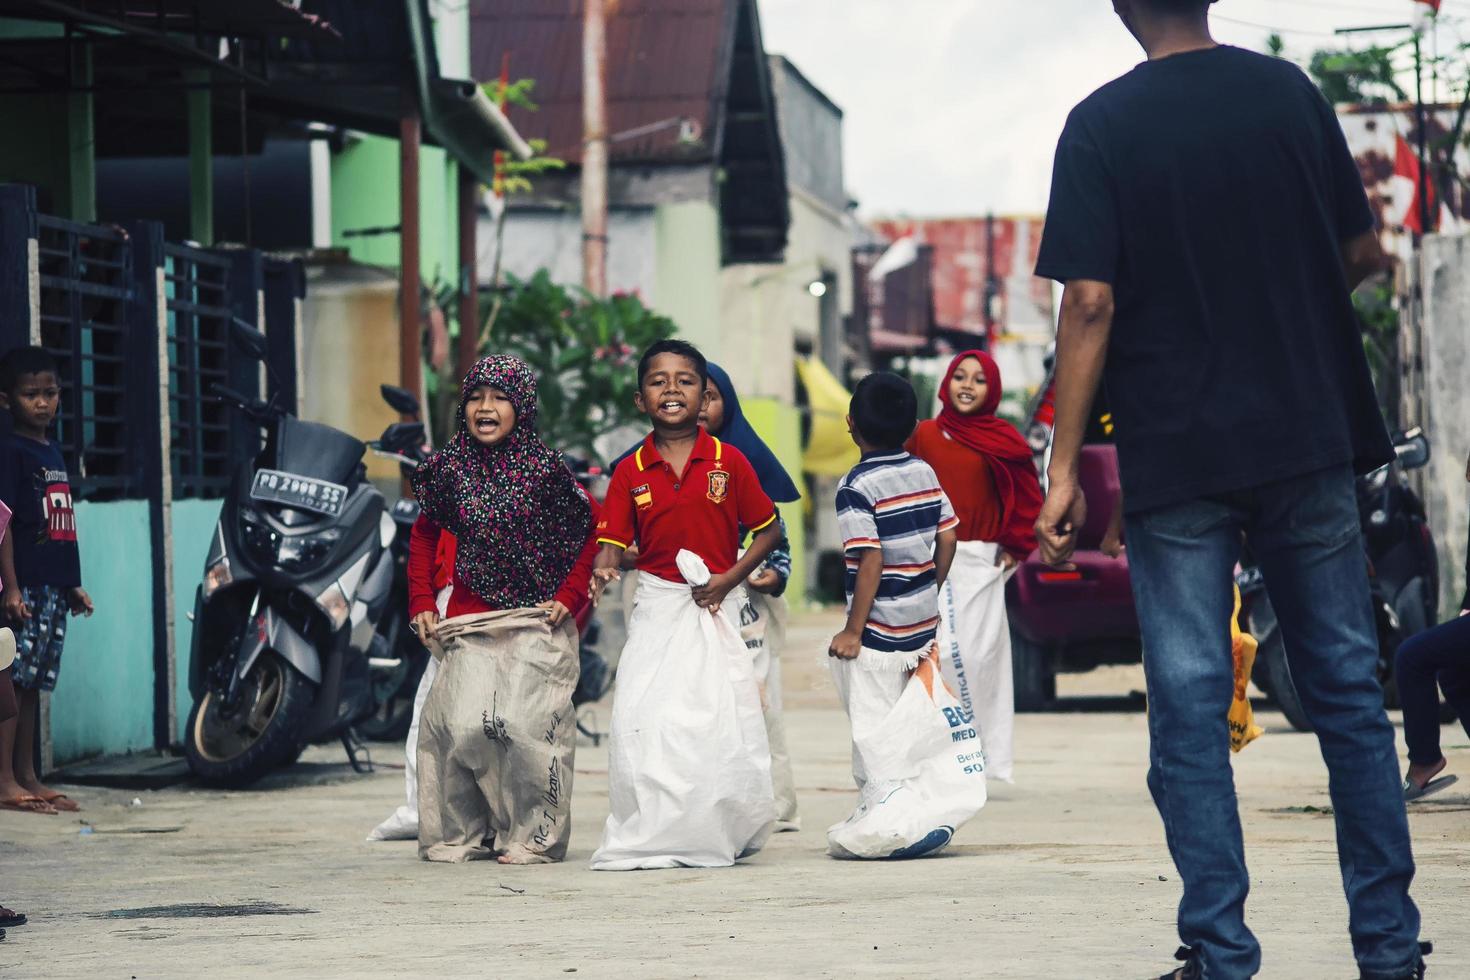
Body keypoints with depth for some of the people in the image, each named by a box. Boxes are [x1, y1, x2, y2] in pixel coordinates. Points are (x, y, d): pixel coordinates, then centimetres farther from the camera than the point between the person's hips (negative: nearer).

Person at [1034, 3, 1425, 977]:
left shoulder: (1102, 126, -6)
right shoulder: (1290, 92, 2)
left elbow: (1090, 302, -11)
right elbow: (1362, 253, 8)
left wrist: (1065, 468, -8)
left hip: (1176, 457, -2)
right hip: (1308, 439, 3)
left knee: (1190, 705, 1)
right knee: (1347, 686, 9)